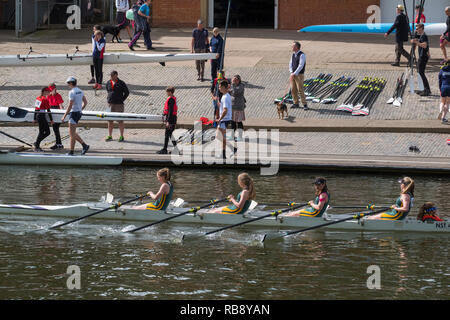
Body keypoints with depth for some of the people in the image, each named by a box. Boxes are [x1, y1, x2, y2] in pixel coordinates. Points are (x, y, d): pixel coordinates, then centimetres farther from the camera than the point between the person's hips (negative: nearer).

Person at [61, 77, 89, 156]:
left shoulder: (72, 92, -16)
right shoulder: (80, 91, 10)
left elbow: (70, 106, -20)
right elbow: (85, 102, 16)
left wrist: (64, 116, -16)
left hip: (73, 113, -9)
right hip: (79, 113, 9)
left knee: (72, 133, -3)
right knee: (72, 133, 16)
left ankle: (71, 152, 0)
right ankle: (84, 145, 10)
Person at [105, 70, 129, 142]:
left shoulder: (121, 83, -5)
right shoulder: (108, 83, 8)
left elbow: (127, 92, 0)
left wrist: (122, 100, -3)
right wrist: (109, 99, 14)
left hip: (119, 104, -5)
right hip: (110, 104, 5)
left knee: (120, 121, -1)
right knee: (110, 120, 5)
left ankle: (121, 137, 5)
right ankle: (109, 136, 11)